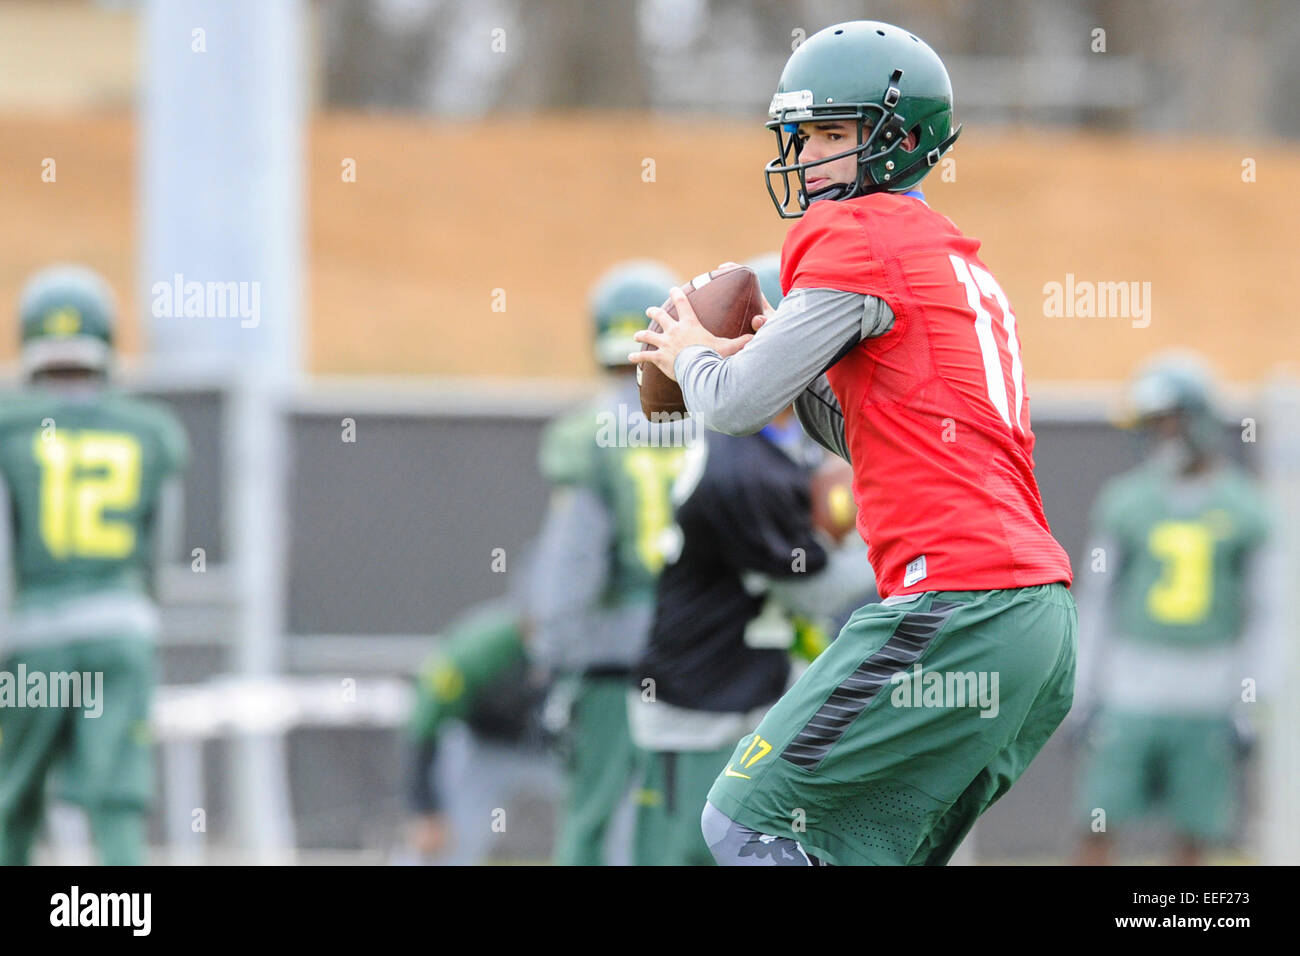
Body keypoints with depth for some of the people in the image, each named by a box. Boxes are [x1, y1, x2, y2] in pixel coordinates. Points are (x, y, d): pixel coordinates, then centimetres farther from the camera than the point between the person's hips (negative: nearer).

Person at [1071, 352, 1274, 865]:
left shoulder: (1242, 506, 0)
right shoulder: (1126, 500, 1)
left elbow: (1258, 612, 4)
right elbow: (1097, 600, 5)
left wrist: (1246, 707, -1)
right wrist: (1084, 694, 2)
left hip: (1207, 692, 0)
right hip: (1133, 685, 0)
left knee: (1193, 838, 0)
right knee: (1098, 827, -6)